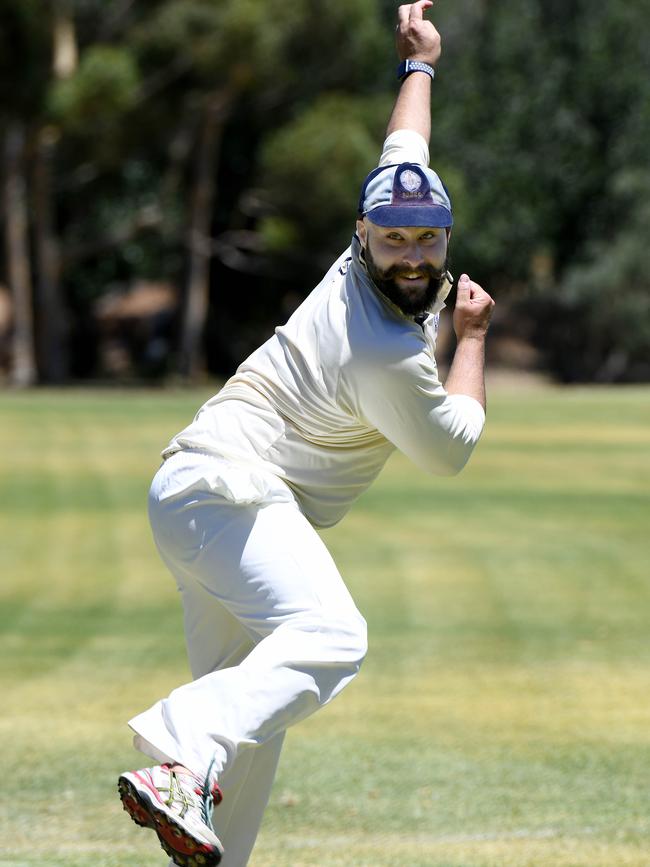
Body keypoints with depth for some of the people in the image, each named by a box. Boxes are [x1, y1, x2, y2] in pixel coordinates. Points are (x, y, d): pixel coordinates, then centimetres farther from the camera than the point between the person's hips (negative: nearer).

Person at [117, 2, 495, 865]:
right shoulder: (387, 357, -19)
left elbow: (405, 148, 25)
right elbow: (452, 448, -1)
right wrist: (472, 337, 8)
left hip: (194, 496, 11)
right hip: (230, 489, -11)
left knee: (248, 699, 9)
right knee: (329, 635, -34)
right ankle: (182, 768, -50)